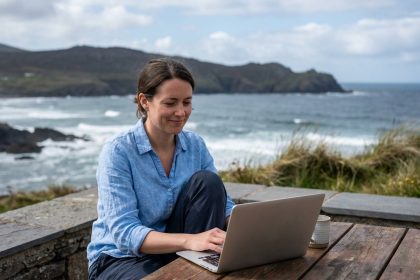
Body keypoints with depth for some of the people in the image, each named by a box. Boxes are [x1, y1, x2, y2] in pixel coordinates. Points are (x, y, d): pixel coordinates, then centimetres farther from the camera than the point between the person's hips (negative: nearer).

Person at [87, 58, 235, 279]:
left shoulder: (195, 145, -1)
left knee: (206, 181, -17)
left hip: (177, 254, 6)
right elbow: (124, 232, -25)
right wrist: (189, 240, -42)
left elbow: (221, 203, -1)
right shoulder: (117, 152, -17)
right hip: (121, 258, -6)